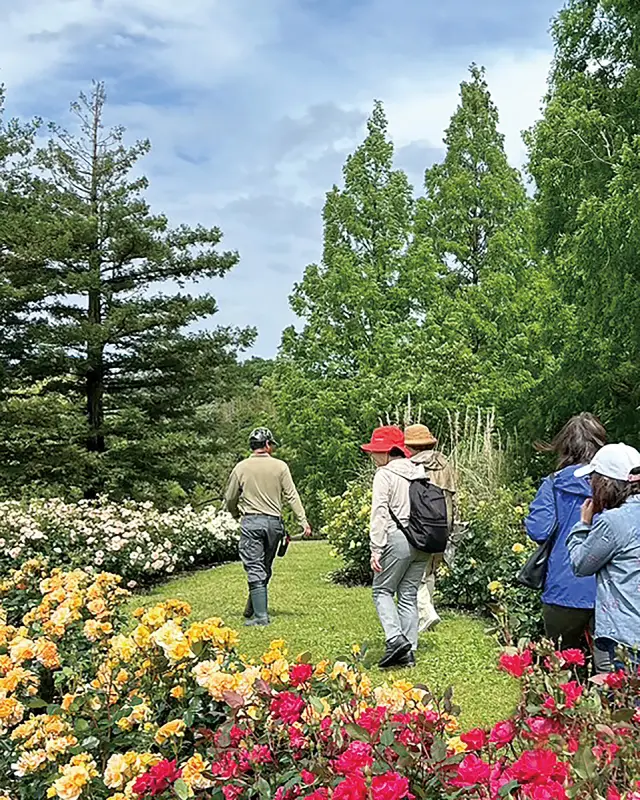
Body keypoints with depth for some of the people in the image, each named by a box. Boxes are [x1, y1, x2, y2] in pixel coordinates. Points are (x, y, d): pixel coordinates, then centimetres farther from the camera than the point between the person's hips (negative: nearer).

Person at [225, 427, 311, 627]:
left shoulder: (241, 467, 1)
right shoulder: (280, 466, 0)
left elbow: (230, 500, 7)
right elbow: (292, 496, -2)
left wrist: (236, 515, 27)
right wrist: (303, 522, 0)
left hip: (250, 521, -2)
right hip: (274, 522, 2)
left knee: (255, 570, -2)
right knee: (265, 569, 15)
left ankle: (261, 615, -8)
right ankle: (252, 609, 26)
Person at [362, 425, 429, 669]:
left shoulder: (385, 474, -7)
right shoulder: (420, 471, 12)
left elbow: (380, 513, -12)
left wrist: (376, 549, -12)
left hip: (397, 539, -6)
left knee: (382, 590, 7)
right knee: (409, 595, 12)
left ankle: (395, 639, -11)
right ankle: (408, 652, 12)